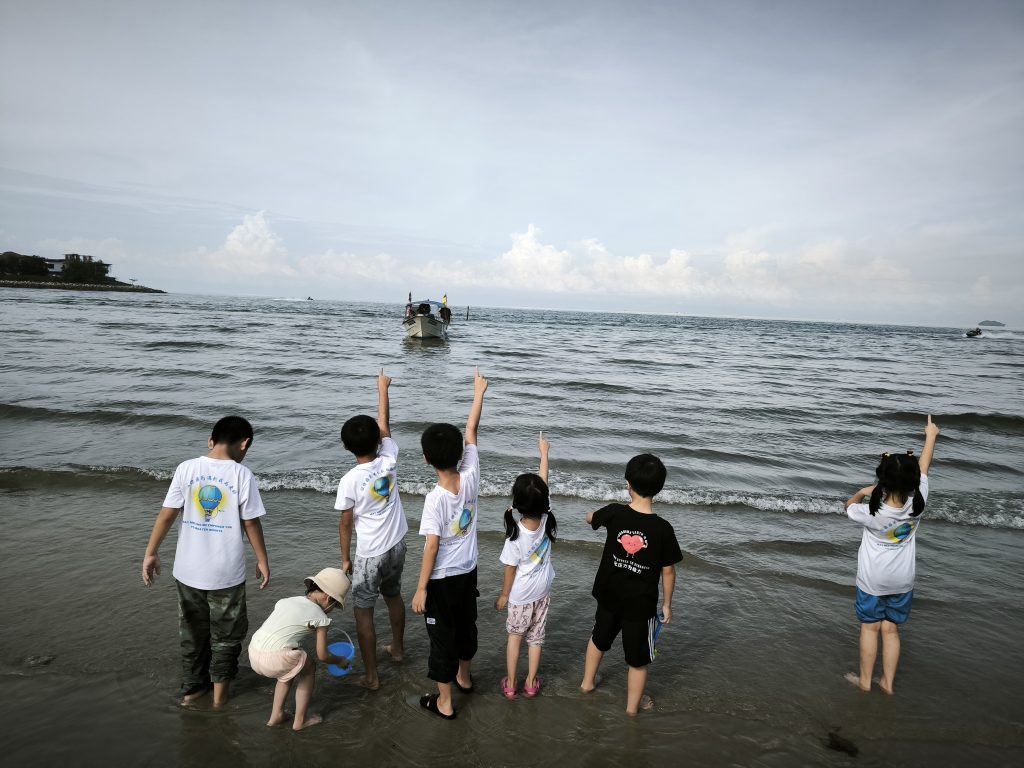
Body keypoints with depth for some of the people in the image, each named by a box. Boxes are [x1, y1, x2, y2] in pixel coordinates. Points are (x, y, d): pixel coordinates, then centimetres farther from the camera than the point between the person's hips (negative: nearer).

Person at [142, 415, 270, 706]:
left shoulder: (186, 469, -6)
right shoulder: (242, 474, -14)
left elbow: (166, 515, -5)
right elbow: (251, 523, -9)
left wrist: (150, 553, 6)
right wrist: (262, 560, 3)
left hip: (188, 570, 3)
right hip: (226, 572, -3)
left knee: (193, 630, 22)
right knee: (226, 632, 18)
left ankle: (191, 688, 35)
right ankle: (220, 690, 27)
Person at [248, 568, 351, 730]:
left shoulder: (285, 601, 18)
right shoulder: (319, 617, 2)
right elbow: (322, 655, 7)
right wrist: (340, 661, 27)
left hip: (253, 652, 7)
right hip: (275, 659, -6)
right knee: (310, 668, 22)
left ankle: (276, 715, 36)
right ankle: (300, 720, 27)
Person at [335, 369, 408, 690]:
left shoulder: (349, 481, -20)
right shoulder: (388, 461, -11)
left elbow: (345, 524, -11)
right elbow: (384, 424, 4)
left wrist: (345, 558, 3)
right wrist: (383, 389, 15)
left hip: (370, 554, -5)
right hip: (397, 546, 6)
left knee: (363, 612, 7)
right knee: (393, 595, 27)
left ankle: (372, 677, 13)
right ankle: (398, 648, 47)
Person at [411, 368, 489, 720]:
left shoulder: (435, 499, -27)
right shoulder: (471, 478, -14)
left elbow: (432, 546, -24)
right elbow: (471, 432, -3)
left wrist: (421, 588, -14)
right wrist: (478, 394, 6)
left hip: (442, 579, -6)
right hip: (468, 572, 6)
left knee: (442, 637, 10)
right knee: (466, 626, 25)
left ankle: (444, 702, 24)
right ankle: (464, 677, 48)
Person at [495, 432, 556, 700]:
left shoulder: (516, 534, -28)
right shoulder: (546, 520, -19)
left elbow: (510, 570, -17)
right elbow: (543, 483, -8)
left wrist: (504, 595, -1)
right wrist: (544, 453, 3)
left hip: (520, 595, -3)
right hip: (542, 592, 3)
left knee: (515, 637, 16)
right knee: (536, 637, 17)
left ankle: (511, 684, 26)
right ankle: (530, 683, 29)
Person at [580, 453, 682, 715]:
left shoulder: (615, 513, -15)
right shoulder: (662, 528, -20)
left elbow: (590, 517, 8)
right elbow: (668, 571, -11)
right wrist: (666, 604, 3)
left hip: (609, 596, 3)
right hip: (641, 604, -3)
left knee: (599, 638, 28)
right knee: (638, 659, 16)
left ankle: (587, 682, 48)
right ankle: (632, 705, 33)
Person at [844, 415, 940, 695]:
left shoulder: (873, 513, -28)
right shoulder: (917, 505, -20)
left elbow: (849, 506, -5)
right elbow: (923, 469, -5)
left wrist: (862, 493, 5)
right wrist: (931, 435, 7)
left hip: (872, 580, -3)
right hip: (902, 581, 3)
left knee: (870, 628, 12)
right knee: (891, 630, 15)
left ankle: (865, 680, 24)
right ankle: (887, 682, 24)